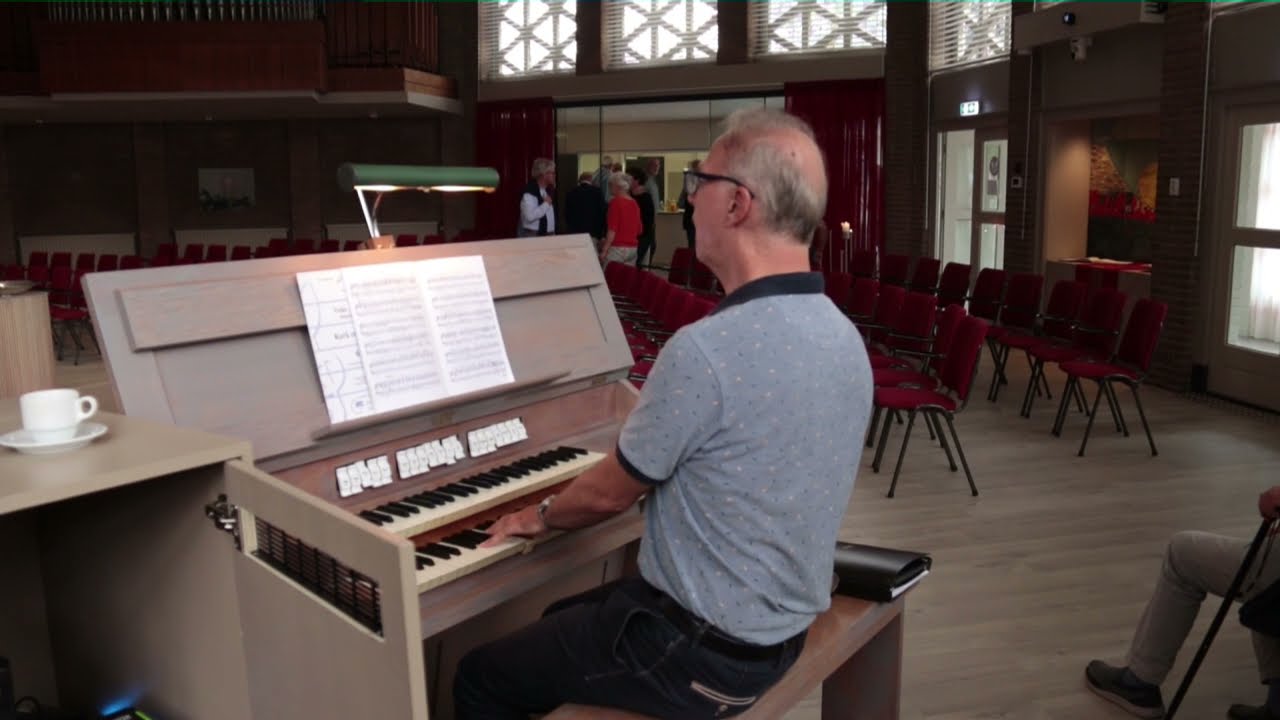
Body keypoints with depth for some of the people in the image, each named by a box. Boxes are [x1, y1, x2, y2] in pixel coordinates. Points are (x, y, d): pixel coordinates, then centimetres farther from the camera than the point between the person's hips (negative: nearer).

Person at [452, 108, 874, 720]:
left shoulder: (705, 349, -29)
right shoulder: (845, 338, -2)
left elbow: (610, 492, -14)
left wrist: (539, 516, 8)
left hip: (701, 655, -8)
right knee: (561, 619, 27)